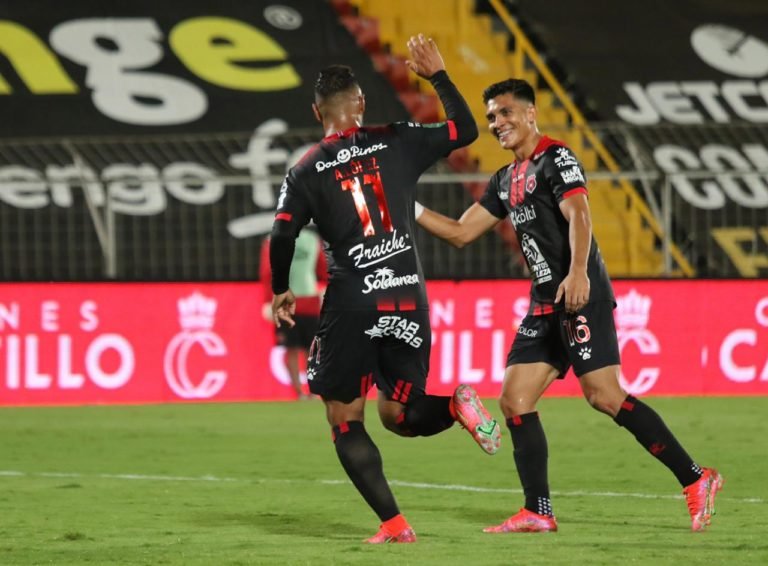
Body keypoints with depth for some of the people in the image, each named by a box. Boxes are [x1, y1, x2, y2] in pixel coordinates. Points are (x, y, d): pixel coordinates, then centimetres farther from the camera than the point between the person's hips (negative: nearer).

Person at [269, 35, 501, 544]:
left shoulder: (307, 171, 1)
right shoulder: (396, 143, 5)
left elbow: (282, 237, -7)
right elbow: (466, 130, 14)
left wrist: (281, 291, 10)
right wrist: (438, 75, 24)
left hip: (352, 306, -3)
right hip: (409, 301, 3)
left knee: (345, 423, 9)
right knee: (397, 415, 17)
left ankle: (393, 523, -6)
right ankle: (457, 406, -15)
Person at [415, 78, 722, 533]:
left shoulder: (556, 159, -6)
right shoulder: (506, 180, 20)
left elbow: (578, 215, -21)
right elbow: (461, 233, 23)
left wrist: (578, 272, -36)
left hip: (581, 297, -9)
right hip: (545, 305, 9)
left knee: (604, 395, -17)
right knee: (515, 401, 2)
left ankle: (695, 479, -12)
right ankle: (538, 513, 5)